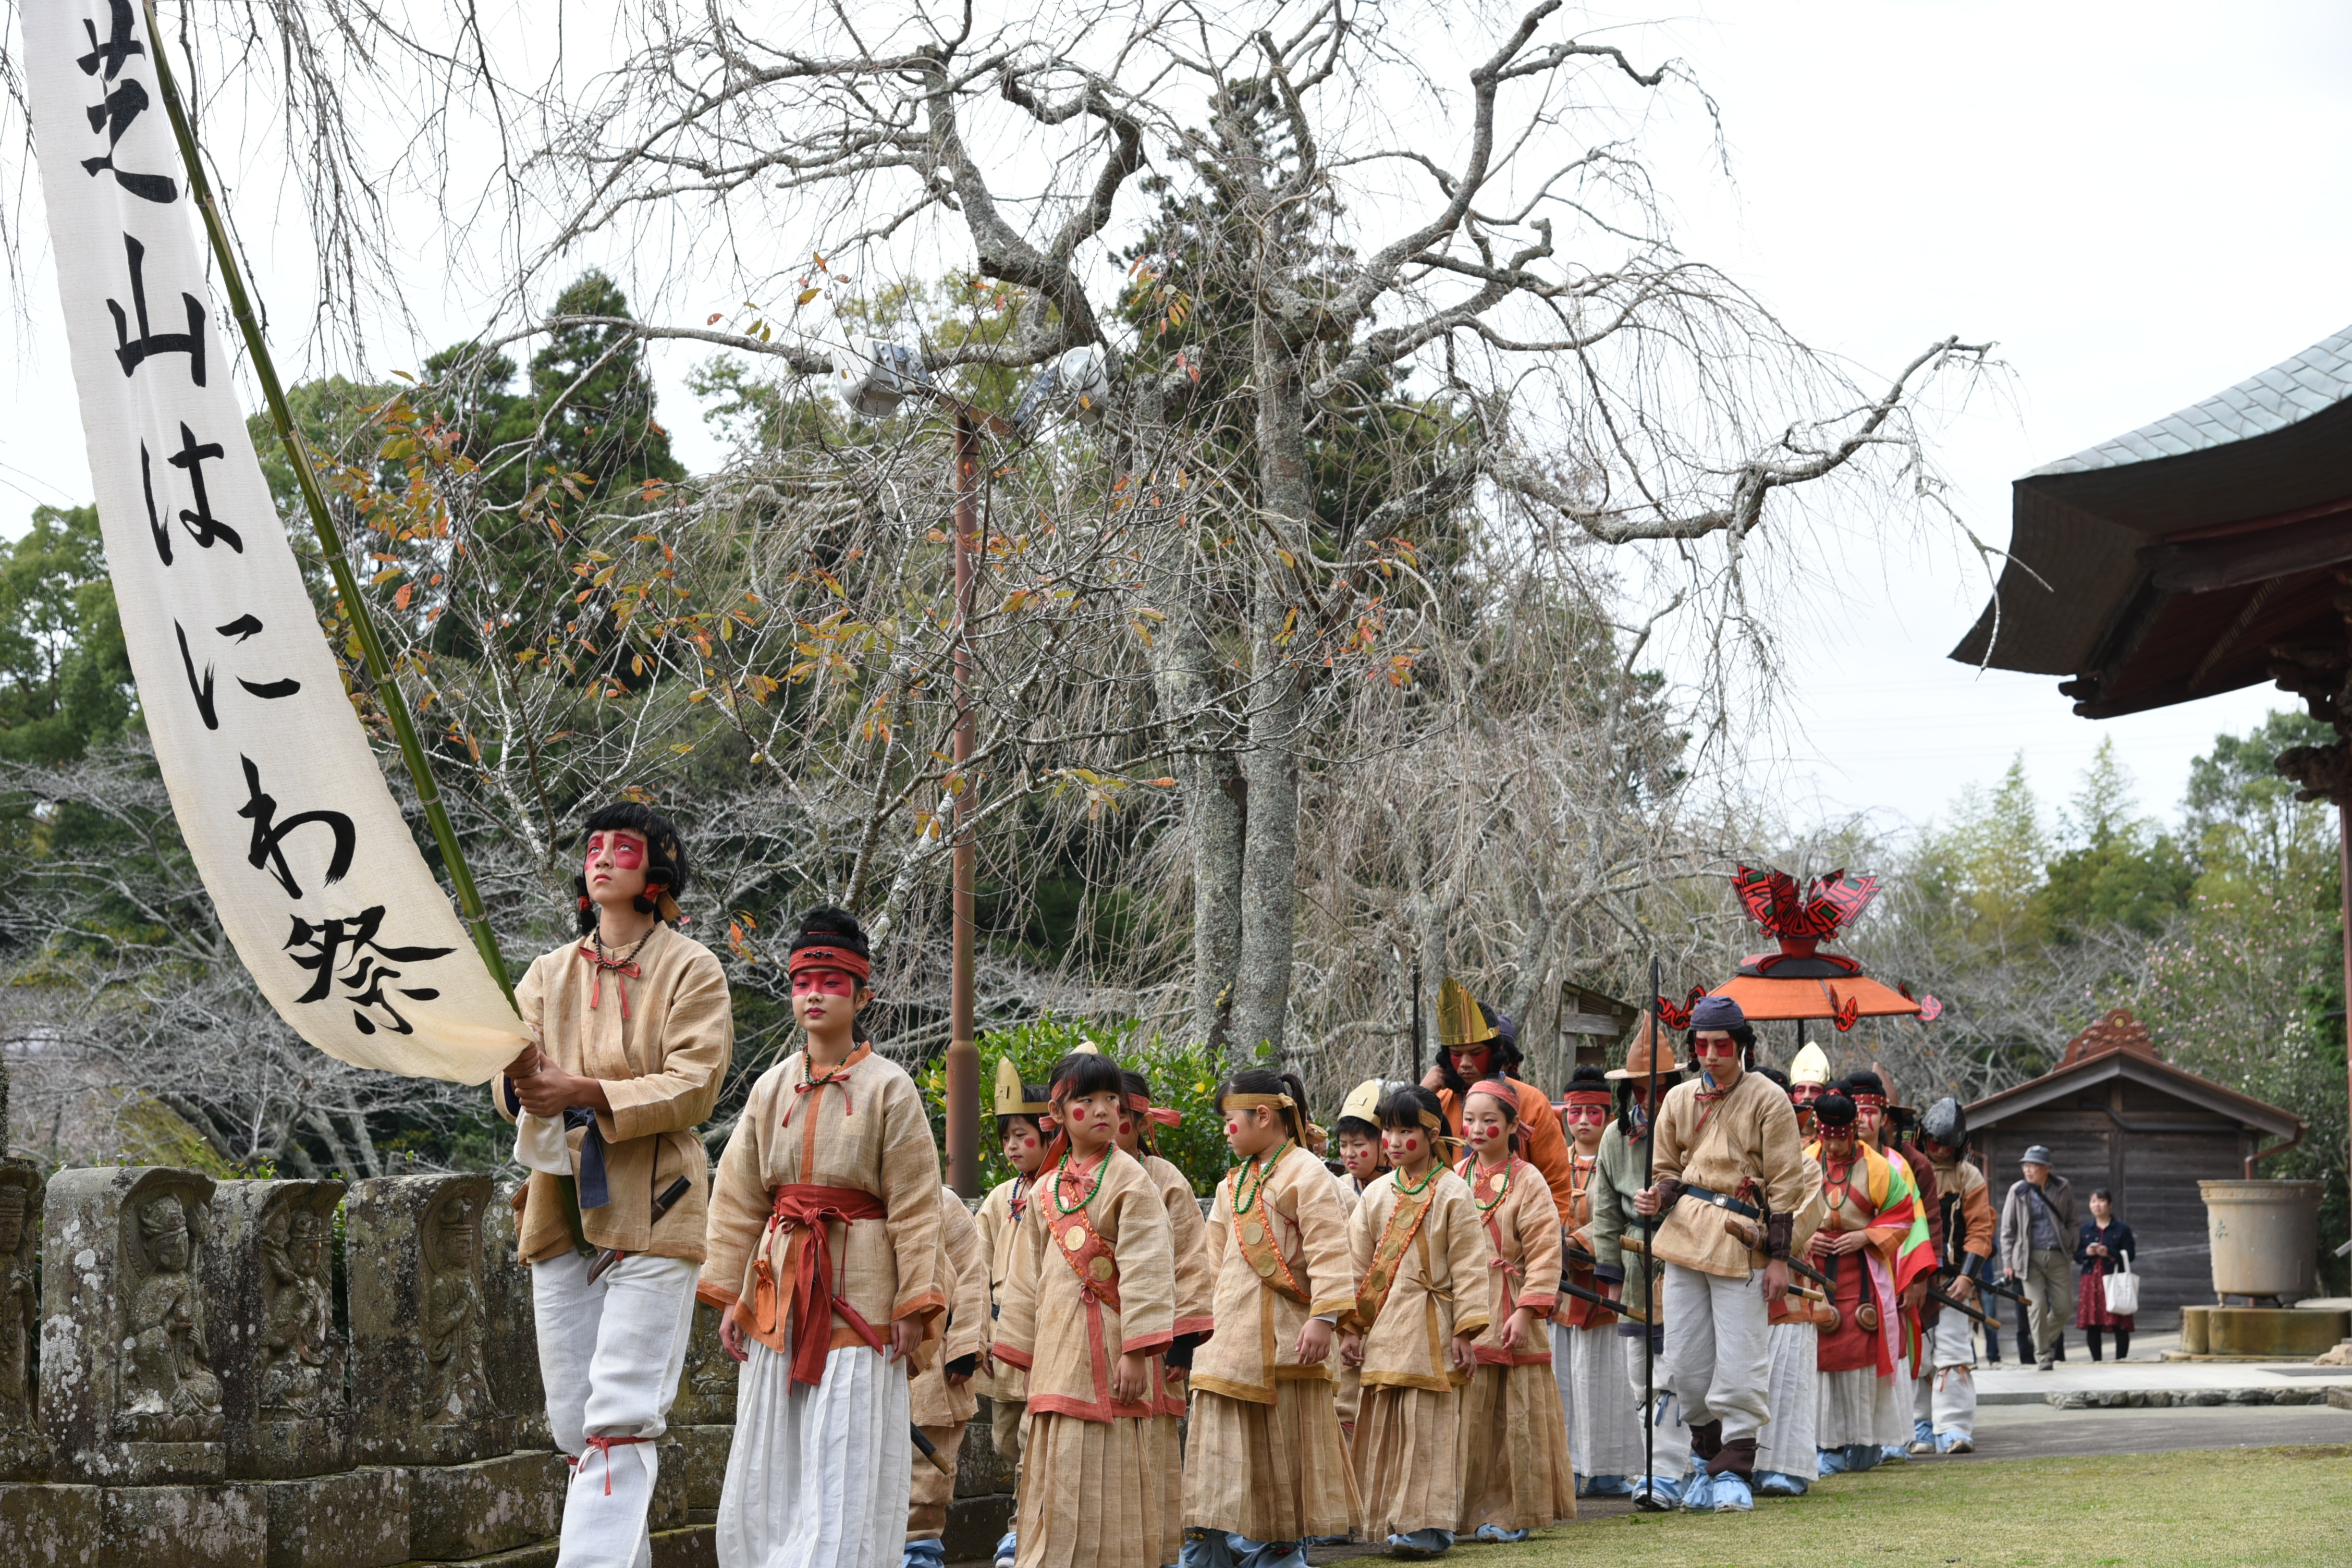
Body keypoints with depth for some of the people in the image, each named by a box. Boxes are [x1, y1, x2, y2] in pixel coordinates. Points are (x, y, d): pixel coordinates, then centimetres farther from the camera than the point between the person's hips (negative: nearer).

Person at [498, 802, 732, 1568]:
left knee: (620, 1417, -14)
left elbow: (693, 1085, -10)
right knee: (574, 1422, 7)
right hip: (562, 1210, 5)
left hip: (649, 1209, -5)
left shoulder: (691, 969, 1)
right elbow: (512, 1088, 4)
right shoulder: (552, 972, 15)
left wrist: (588, 1093, -22)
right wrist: (522, 1080, -21)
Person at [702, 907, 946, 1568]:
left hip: (858, 1289, -5)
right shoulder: (772, 1086, 9)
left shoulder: (889, 1087, -3)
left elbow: (914, 1207, -5)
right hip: (779, 1285, 5)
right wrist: (729, 1295, 5)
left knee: (845, 1471, -4)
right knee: (767, 1470, 6)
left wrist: (913, 1304, -10)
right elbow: (738, 1199, 11)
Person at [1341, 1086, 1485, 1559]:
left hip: (1429, 1327, -5)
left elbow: (1469, 1267, -5)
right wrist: (1351, 1328, 8)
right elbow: (1358, 1265, 13)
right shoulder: (1377, 1194, 11)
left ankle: (1428, 1521, 1)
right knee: (1382, 1427, 6)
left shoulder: (1452, 1194, -3)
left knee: (1428, 1426, -4)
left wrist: (1465, 1330, -10)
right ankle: (1391, 1519, 14)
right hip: (1383, 1329, 5)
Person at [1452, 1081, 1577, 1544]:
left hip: (1507, 1314, -4)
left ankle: (1512, 1513, 8)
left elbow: (1544, 1252, -9)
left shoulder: (1526, 1182, -4)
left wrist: (1526, 1311, -17)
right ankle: (1465, 1510, 13)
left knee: (1513, 1415, 0)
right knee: (1466, 1414, 5)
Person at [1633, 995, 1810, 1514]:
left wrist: (1779, 1257, -7)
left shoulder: (1767, 1100, -1)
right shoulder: (1679, 1099, 12)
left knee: (1739, 1363, -5)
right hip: (1685, 1237, 4)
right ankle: (1707, 1451, 24)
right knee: (1685, 1361, 6)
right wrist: (1657, 1198, -3)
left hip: (1741, 1245, -4)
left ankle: (1733, 1470, 1)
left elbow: (1785, 1183, -2)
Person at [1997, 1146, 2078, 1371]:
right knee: (2038, 1307, -7)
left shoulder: (2063, 1188, 4)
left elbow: (2070, 1221, 15)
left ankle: (2044, 1345, 27)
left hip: (2057, 1257, 2)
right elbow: (2008, 1229, 4)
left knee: (2062, 1308, 1)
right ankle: (2043, 1356, 4)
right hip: (2030, 1257, -2)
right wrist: (2007, 1262, 0)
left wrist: (2070, 1248, 2)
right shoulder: (2018, 1191, 0)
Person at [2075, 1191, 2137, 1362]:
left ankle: (2120, 1359, 0)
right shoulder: (2086, 1230, 12)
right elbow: (2077, 1256, 13)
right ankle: (2096, 1360, 10)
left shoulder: (2122, 1229, 2)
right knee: (2092, 1325, 2)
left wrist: (2110, 1253, -15)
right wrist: (2086, 1253, -8)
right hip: (2091, 1279, 3)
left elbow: (2130, 1255, -3)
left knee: (2120, 1325, -6)